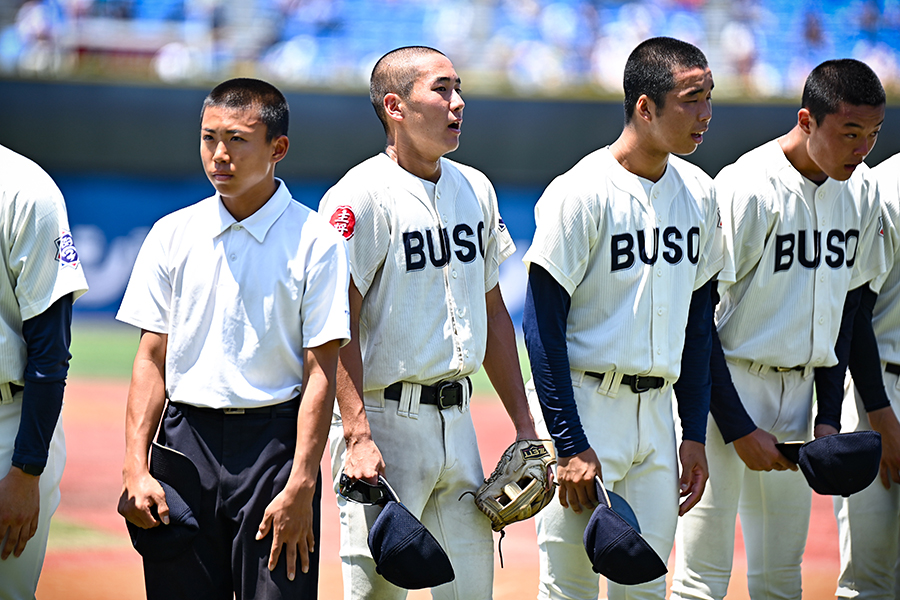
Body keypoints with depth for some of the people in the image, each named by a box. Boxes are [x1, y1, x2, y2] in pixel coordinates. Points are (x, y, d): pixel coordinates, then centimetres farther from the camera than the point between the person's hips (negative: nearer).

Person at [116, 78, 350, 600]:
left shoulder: (316, 243, -3)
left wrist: (301, 487, -14)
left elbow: (320, 374, -6)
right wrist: (136, 469, -3)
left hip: (274, 439, -3)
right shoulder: (173, 234, 8)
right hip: (185, 435, 3)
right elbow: (152, 360, 7)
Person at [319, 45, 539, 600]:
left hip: (457, 422, 7)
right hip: (385, 422, -7)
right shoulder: (363, 197, -11)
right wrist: (357, 437, -25)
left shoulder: (475, 190, 13)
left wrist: (524, 424, 15)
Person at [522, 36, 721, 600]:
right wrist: (570, 445, -18)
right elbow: (543, 324, -13)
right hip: (583, 407, -6)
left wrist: (694, 434, 11)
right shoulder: (581, 193, -13)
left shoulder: (699, 193, 8)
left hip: (657, 411, 6)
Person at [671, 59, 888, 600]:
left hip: (799, 390, 7)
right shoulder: (747, 189, -16)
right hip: (727, 388, -7)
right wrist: (740, 430, -15)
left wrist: (829, 418, 8)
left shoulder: (862, 191, 5)